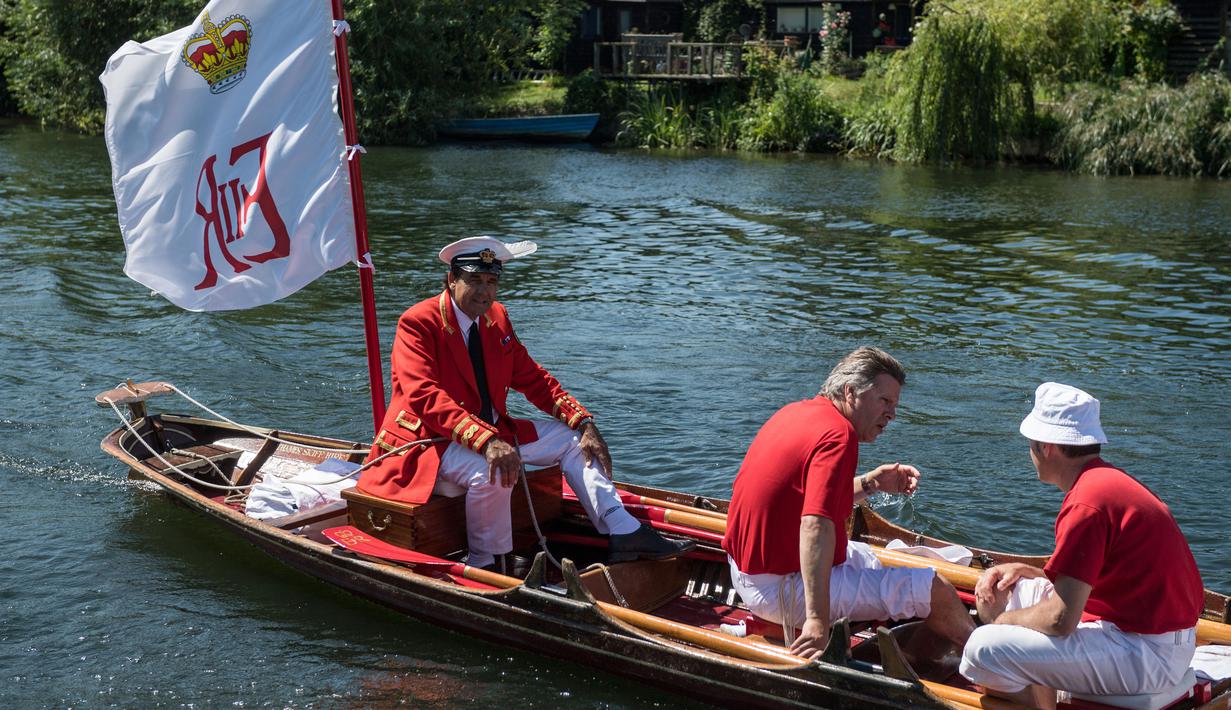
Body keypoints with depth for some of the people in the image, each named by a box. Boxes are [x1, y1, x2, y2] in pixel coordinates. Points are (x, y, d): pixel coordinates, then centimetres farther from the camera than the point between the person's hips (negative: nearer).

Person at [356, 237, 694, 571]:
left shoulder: (497, 318, 7)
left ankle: (625, 533, 1)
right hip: (425, 444, -8)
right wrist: (487, 441, -42)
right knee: (491, 472, -36)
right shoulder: (417, 323, -17)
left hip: (490, 432, 8)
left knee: (572, 438, 3)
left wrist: (584, 422, -4)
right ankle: (487, 569, -15)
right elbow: (425, 396, -30)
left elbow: (532, 378, 11)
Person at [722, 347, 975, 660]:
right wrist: (818, 621, -37)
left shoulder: (796, 411, 8)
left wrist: (869, 483, 11)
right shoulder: (839, 434, -20)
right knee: (935, 589, -5)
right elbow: (816, 525, -33)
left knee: (866, 557, 32)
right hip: (782, 591, -10)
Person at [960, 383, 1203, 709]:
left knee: (984, 649, -21)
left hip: (1147, 655, -10)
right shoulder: (1110, 480, 11)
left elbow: (1059, 620, -22)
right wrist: (1020, 570, 8)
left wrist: (1000, 620, -4)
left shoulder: (1087, 503, -20)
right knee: (1015, 589, 17)